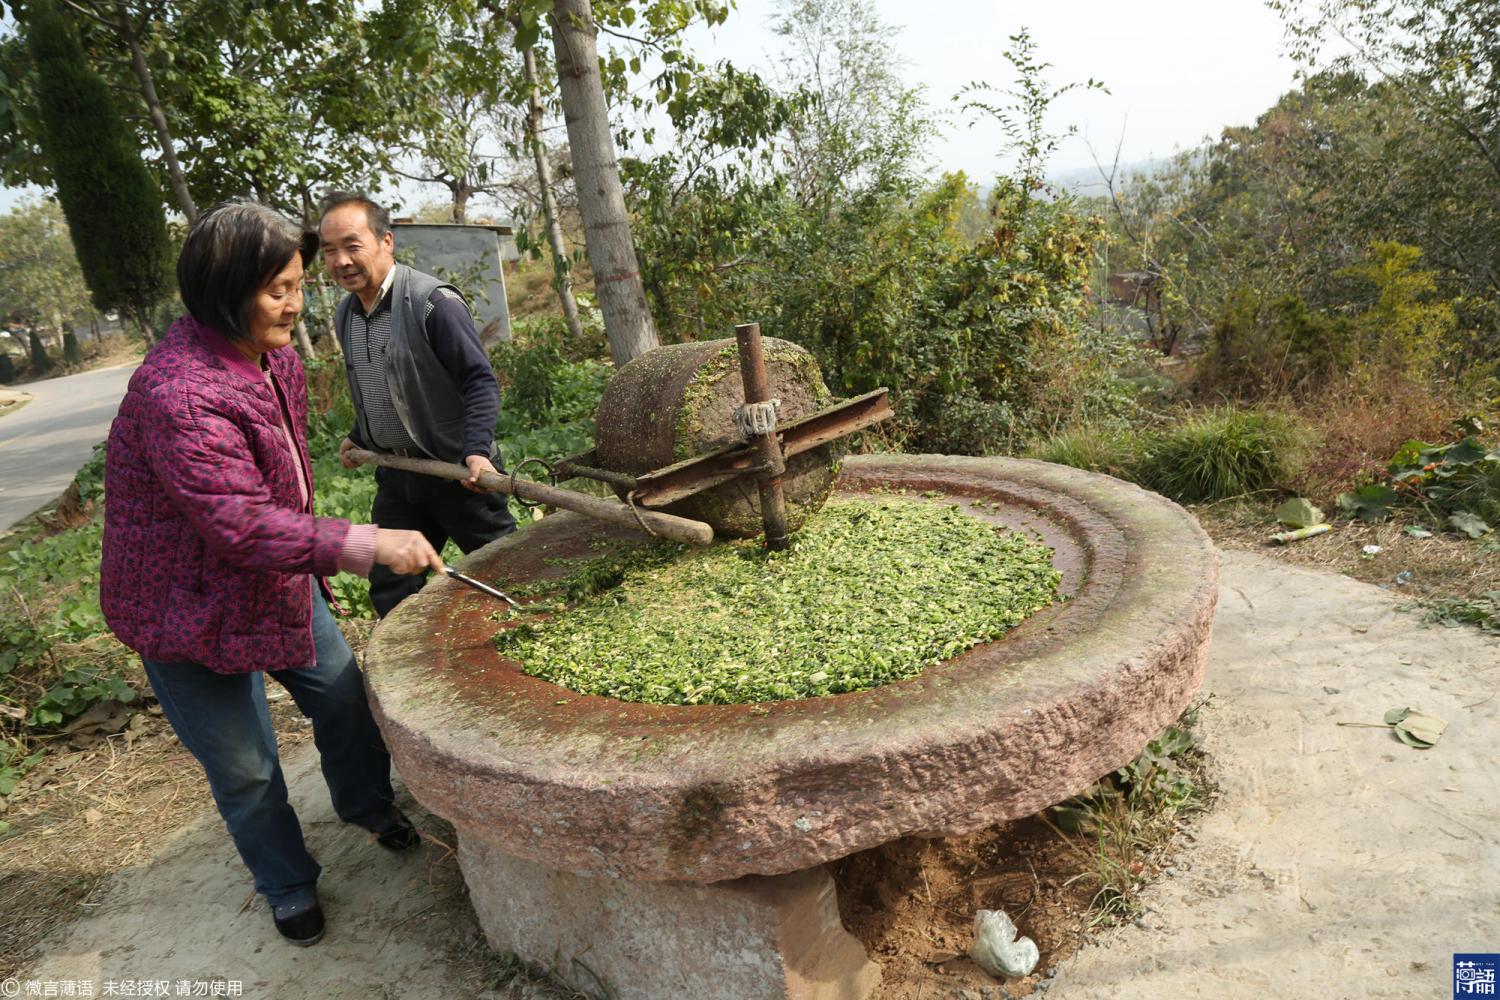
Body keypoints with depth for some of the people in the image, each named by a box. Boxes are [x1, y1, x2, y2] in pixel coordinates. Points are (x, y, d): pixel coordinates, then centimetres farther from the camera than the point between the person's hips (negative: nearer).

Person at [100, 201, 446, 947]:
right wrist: (365, 545, -39)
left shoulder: (273, 358, -1)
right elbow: (241, 524, -36)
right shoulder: (178, 393, -31)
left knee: (343, 695, 17)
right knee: (244, 770, 8)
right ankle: (288, 887, 32)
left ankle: (366, 803, 46)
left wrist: (311, 560, 21)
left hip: (279, 579, 8)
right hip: (192, 607, -7)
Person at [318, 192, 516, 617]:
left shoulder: (433, 302, -17)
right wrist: (358, 438, 18)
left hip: (455, 468, -7)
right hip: (396, 474, 7)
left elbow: (480, 380, -20)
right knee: (389, 588, 11)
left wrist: (477, 449, -30)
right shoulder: (345, 315, 7)